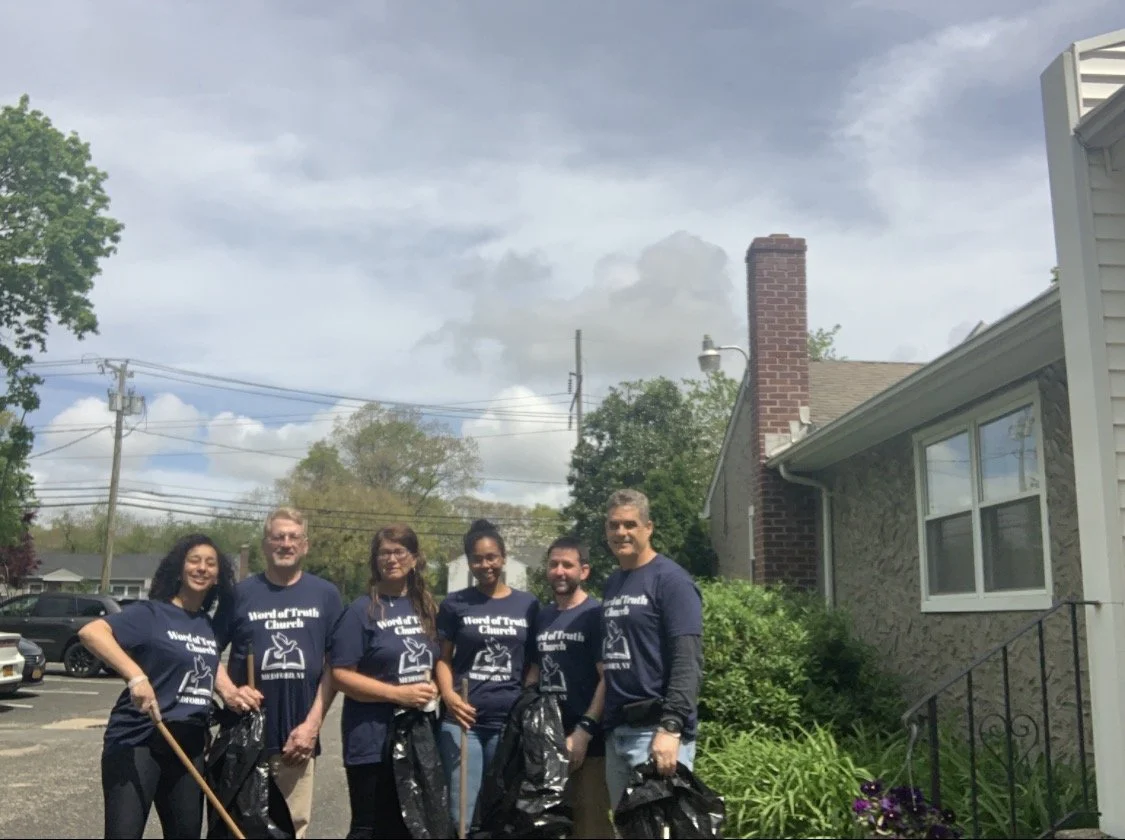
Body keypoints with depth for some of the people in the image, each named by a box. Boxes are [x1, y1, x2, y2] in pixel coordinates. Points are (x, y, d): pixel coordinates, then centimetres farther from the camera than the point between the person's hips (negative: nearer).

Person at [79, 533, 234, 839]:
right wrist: (136, 675, -35)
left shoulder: (210, 625, 11)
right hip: (137, 742, -7)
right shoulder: (151, 613, -9)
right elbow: (90, 632, -24)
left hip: (189, 746, 7)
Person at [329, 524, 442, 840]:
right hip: (374, 742, -5)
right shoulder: (362, 610, -8)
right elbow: (341, 675, -13)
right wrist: (397, 694, -20)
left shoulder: (427, 609, 10)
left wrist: (433, 690, 2)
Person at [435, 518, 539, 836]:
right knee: (463, 816, 0)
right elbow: (444, 658, 4)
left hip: (511, 722, 1)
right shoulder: (454, 604, 4)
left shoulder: (528, 604, 7)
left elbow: (534, 663, 11)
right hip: (463, 720, -1)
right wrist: (448, 695, -14)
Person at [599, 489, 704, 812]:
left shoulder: (670, 580, -9)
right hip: (616, 730, 8)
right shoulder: (611, 584, 14)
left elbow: (687, 662, -16)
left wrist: (671, 727, -25)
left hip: (656, 729, -7)